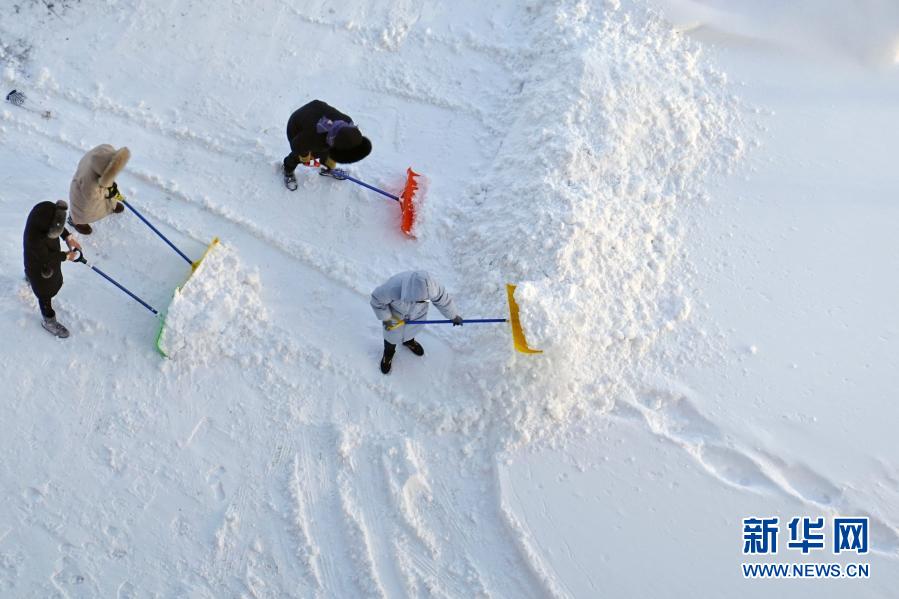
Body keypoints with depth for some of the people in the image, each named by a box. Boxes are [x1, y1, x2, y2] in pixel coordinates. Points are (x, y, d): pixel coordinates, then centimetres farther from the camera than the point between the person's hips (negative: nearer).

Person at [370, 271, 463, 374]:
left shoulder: (432, 287, -38)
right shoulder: (393, 288, -46)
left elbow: (443, 299, -18)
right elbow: (377, 299, -26)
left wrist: (454, 316, -2)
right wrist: (385, 319, -17)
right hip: (395, 315, -2)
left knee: (412, 329, 33)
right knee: (392, 335, 25)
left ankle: (409, 342, 67)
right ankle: (388, 353, 58)